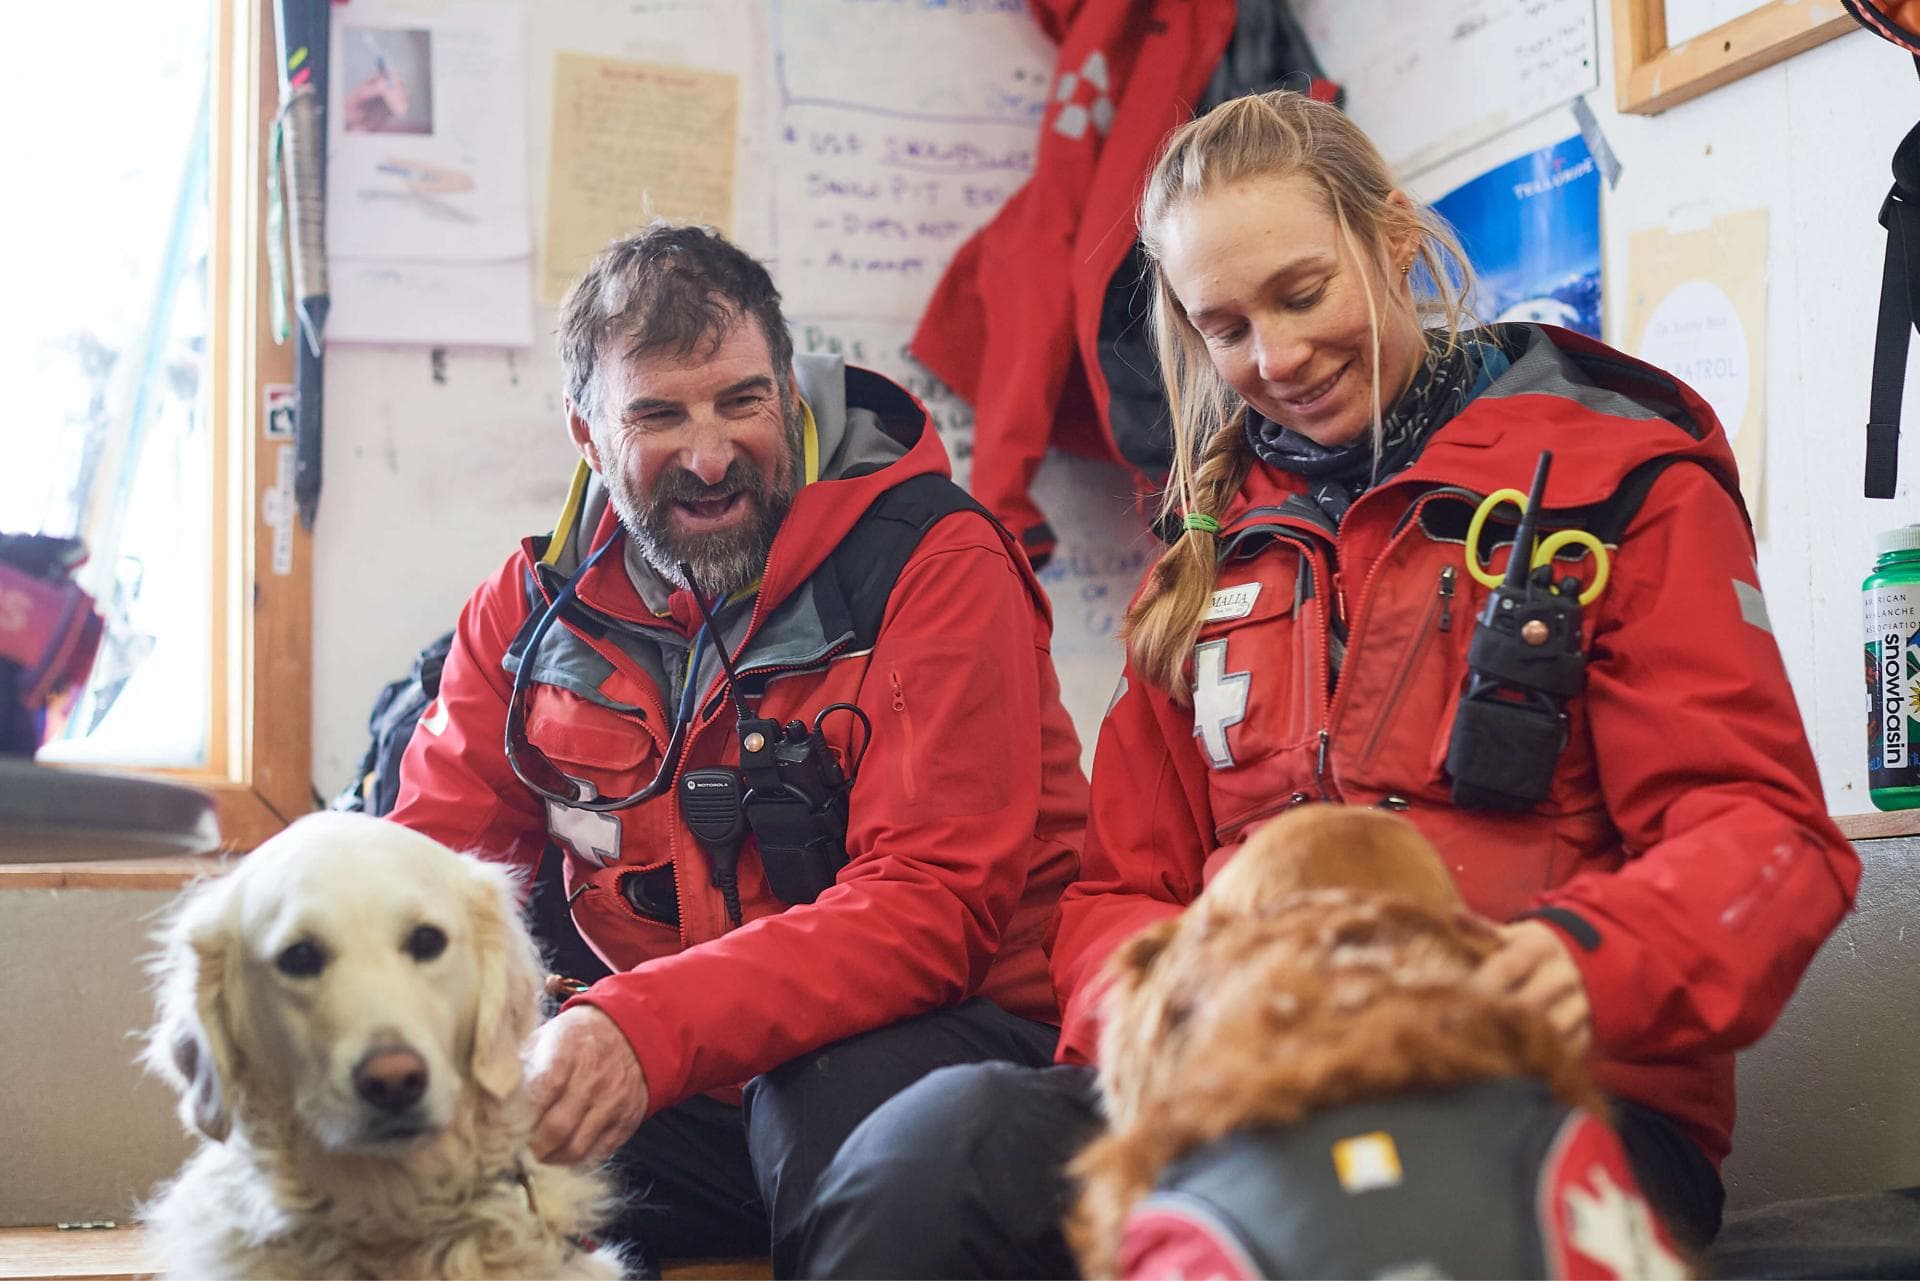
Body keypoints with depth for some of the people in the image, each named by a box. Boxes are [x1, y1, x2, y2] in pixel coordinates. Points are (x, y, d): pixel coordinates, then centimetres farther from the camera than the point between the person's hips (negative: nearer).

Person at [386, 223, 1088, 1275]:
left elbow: (934, 903, -21)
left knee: (846, 1095, -36)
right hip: (678, 1097, 3)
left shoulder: (936, 566, -11)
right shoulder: (535, 604, 6)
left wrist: (645, 1029, -35)